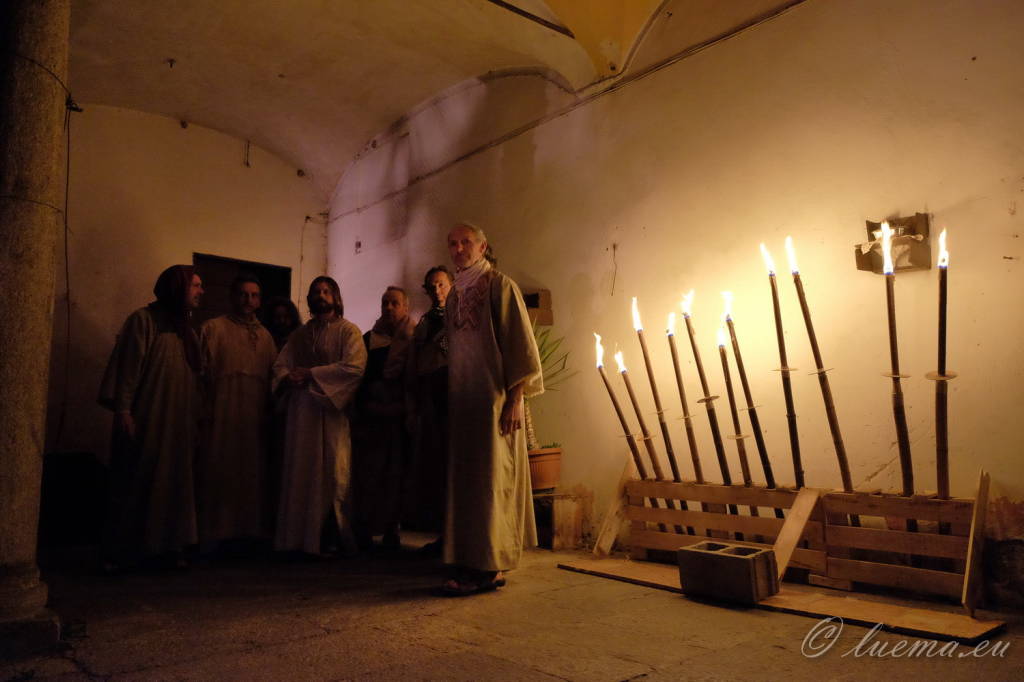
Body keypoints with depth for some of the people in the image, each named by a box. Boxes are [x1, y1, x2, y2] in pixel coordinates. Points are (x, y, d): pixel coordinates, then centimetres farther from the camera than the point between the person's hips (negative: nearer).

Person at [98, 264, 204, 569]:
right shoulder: (144, 319, -4)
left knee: (175, 484, 8)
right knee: (137, 484, 0)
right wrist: (123, 410, -18)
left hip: (179, 423, 6)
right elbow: (127, 366, -11)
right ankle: (120, 552, 12)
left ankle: (170, 546, 16)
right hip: (146, 420, -6)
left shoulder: (187, 328, 15)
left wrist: (195, 419, 11)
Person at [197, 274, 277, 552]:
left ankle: (249, 533, 15)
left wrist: (269, 415, 10)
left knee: (251, 478, 6)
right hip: (221, 421, -4)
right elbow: (201, 372, -3)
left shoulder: (265, 336, 17)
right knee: (217, 476, -2)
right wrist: (204, 412, -11)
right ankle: (212, 536, 8)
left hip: (255, 424, 4)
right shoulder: (213, 328, 4)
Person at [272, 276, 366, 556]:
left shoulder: (347, 330, 3)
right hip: (300, 409, 4)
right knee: (299, 474, 3)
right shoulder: (300, 334, 19)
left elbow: (355, 366, -12)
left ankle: (333, 537, 4)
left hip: (331, 408, -4)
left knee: (332, 474, -4)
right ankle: (298, 537, 10)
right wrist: (288, 377, -10)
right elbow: (280, 364, 14)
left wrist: (311, 373, -12)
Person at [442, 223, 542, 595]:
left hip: (493, 399, -7)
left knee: (488, 479, -5)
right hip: (462, 400, 7)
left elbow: (519, 342, -11)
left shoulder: (500, 286, -5)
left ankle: (488, 567, 1)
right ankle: (471, 560, 19)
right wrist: (449, 400, 15)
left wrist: (515, 397, -18)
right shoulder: (455, 294, 16)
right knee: (465, 477, 9)